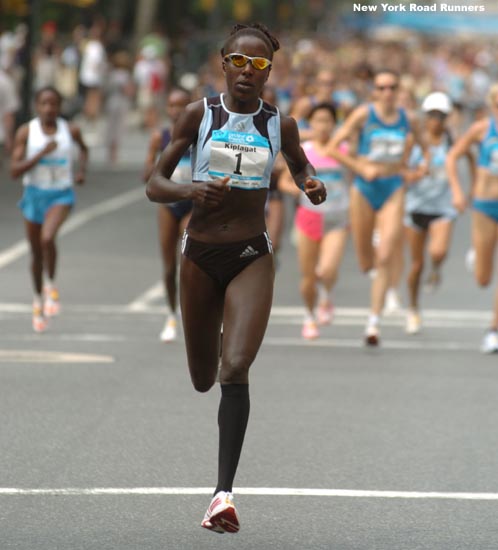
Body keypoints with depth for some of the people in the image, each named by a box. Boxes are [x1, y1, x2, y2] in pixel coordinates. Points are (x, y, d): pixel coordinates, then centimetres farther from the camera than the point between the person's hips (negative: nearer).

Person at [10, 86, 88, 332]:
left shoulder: (70, 130, -4)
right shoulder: (26, 132, -8)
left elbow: (83, 148, 21)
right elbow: (14, 170, -14)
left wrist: (82, 170, 3)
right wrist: (42, 153, -23)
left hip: (61, 194, -1)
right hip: (34, 193, 1)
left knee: (47, 238, -29)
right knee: (36, 253, 14)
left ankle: (51, 285, -5)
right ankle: (38, 301, 35)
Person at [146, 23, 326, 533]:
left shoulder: (279, 124, 1)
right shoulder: (198, 115, -2)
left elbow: (300, 167, 21)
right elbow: (154, 184, -2)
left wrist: (313, 187, -3)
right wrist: (192, 191, -23)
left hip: (252, 257, -1)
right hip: (200, 255, 1)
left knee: (236, 369, -18)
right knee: (202, 378, 12)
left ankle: (224, 492, -22)